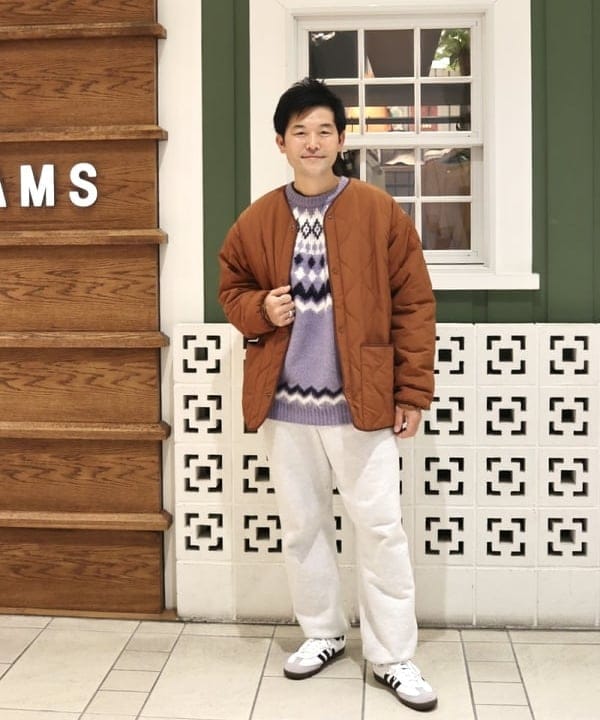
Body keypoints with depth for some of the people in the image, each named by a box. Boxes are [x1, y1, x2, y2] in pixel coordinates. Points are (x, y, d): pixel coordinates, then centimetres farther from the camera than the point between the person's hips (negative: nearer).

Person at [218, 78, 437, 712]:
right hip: (285, 404, 3)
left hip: (362, 404, -3)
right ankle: (322, 633, 34)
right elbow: (232, 289, 16)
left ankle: (392, 657, 17)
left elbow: (413, 304, -2)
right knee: (301, 526, 14)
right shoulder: (256, 220, 4)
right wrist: (259, 309, -8)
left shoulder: (379, 212, -4)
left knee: (380, 527, 2)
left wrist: (412, 391, -5)